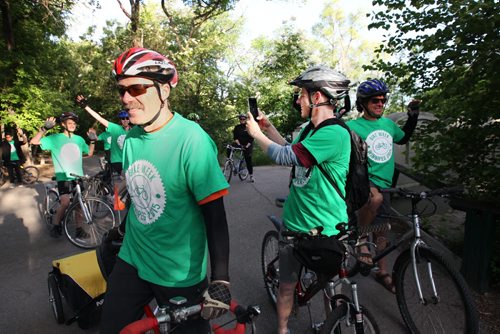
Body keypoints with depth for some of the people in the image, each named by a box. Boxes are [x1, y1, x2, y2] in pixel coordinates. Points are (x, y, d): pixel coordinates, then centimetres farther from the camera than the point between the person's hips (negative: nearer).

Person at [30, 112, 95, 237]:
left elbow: (90, 153, 16)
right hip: (63, 176, -4)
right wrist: (45, 128, -18)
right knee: (65, 202, -17)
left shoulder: (79, 139, 8)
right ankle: (56, 225, 7)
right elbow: (34, 141, -10)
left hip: (78, 176, 4)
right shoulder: (55, 138, -3)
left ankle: (79, 228, 21)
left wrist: (92, 140, 4)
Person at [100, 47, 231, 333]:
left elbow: (214, 213, -22)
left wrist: (220, 279, -23)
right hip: (132, 260, 6)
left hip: (179, 274, -6)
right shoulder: (132, 137, -1)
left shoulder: (191, 139, -22)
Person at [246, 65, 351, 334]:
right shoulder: (313, 130, 7)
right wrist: (268, 126, 12)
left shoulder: (334, 133, -22)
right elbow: (291, 150, 21)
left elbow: (284, 156, -25)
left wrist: (256, 133, -9)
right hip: (294, 222, 7)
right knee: (286, 285, 15)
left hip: (326, 231, -7)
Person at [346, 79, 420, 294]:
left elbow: (404, 138, 30)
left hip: (383, 185, 6)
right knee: (375, 197, -39)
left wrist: (413, 116, 21)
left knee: (382, 229, 12)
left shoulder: (388, 123, 11)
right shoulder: (353, 126, -8)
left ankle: (382, 272, 29)